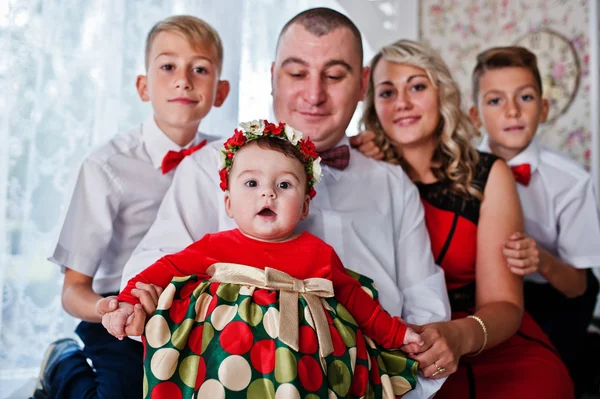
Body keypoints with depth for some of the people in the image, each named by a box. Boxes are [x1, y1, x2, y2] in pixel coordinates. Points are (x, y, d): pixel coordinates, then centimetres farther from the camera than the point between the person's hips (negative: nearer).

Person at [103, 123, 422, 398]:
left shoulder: (318, 253, 8)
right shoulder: (214, 247, 5)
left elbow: (353, 297, 17)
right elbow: (169, 268, 7)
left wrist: (393, 333, 20)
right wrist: (129, 300, -7)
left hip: (296, 368, 1)